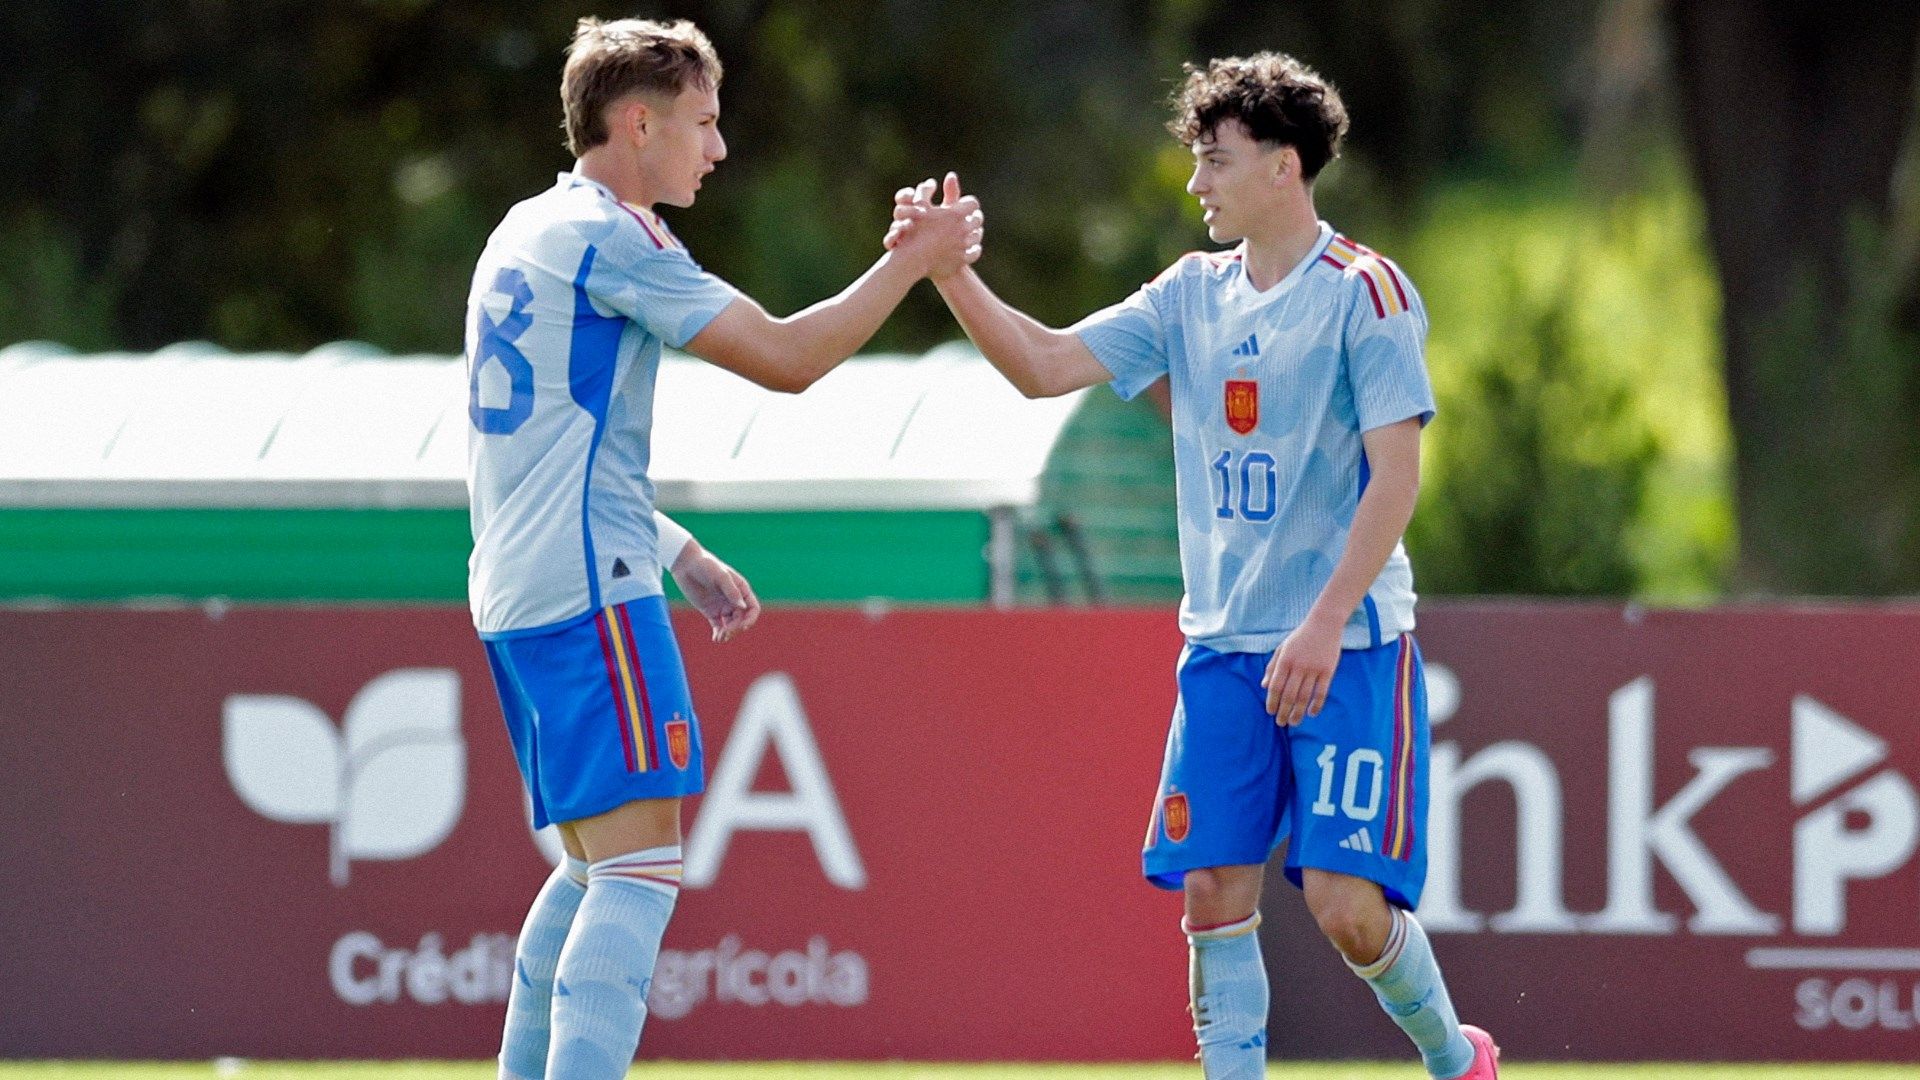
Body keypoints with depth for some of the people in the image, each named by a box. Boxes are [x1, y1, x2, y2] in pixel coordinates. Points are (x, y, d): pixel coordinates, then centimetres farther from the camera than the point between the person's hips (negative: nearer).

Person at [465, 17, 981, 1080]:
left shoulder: (526, 234, 20)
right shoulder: (608, 236, -10)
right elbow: (785, 356, -13)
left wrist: (680, 555, 27)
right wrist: (912, 263, -3)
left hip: (517, 592, 10)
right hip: (591, 592, -10)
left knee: (595, 866, 18)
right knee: (638, 872, -14)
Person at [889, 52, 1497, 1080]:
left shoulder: (1363, 292, -8)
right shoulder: (1195, 293, 11)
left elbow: (1395, 477, -14)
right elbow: (1046, 365, 8)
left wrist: (1325, 624, -21)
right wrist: (947, 270, -5)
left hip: (1347, 646, -6)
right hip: (1224, 645, 6)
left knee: (1347, 904, -9)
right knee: (1215, 896, -2)